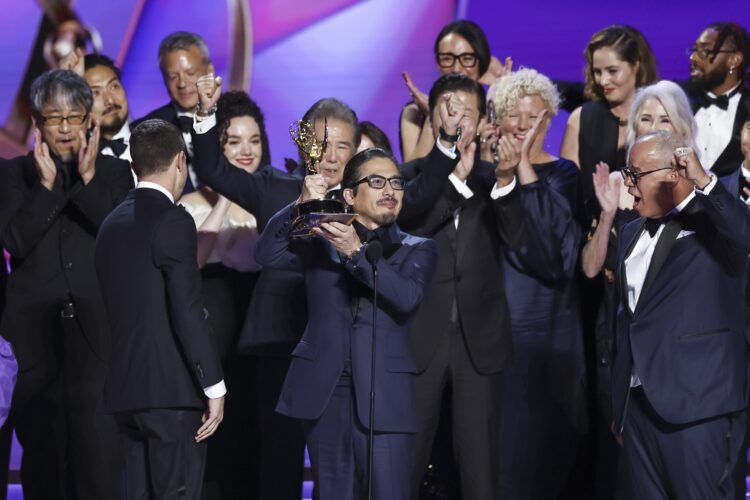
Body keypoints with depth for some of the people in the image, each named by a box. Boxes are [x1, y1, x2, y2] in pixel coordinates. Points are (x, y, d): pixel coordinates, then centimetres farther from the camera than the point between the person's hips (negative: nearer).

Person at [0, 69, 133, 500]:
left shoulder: (115, 173, 9)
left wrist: (88, 180, -12)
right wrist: (46, 185, -13)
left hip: (97, 330, -1)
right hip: (36, 331, 1)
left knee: (100, 451, -9)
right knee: (42, 447, 4)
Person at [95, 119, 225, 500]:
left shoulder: (112, 223, 14)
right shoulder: (173, 222, -9)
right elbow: (188, 311, -15)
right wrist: (214, 387, -12)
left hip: (126, 389, 8)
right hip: (171, 388, -8)